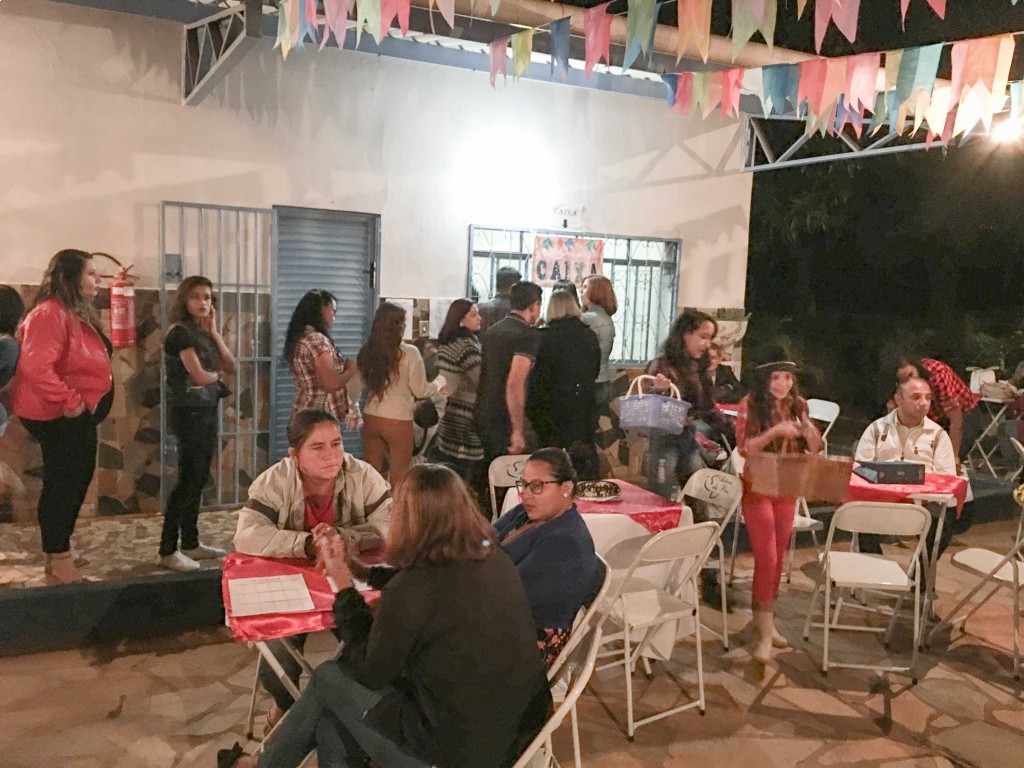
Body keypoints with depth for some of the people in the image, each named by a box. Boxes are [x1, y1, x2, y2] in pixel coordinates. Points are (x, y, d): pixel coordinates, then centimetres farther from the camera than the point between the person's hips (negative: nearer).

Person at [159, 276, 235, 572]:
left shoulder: (204, 332, 14)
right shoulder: (180, 332, -11)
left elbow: (231, 367, 7)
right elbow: (199, 376, -17)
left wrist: (214, 332, 2)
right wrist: (217, 374, 4)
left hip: (208, 409, 8)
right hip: (189, 411, -8)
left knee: (199, 479, 10)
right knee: (188, 479, -8)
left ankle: (191, 543, 18)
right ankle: (168, 551, -2)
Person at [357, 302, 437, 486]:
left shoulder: (367, 352, -1)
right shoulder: (409, 353, -13)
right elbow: (420, 390, -4)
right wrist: (438, 385, 13)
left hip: (371, 419, 4)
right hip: (398, 421, -4)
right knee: (398, 478, 8)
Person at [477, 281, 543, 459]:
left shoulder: (491, 331, 11)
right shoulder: (528, 336, -14)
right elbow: (514, 384, -24)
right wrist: (518, 431, -22)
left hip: (483, 419, 8)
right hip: (505, 423, -8)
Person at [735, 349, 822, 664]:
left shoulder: (797, 404, 3)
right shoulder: (750, 405, -10)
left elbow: (815, 449, 5)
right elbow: (744, 448, -16)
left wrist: (809, 430, -16)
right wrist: (775, 431, -27)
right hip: (758, 487, -5)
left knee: (779, 557, 11)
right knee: (767, 558, -7)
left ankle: (765, 619, 26)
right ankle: (764, 632, 2)